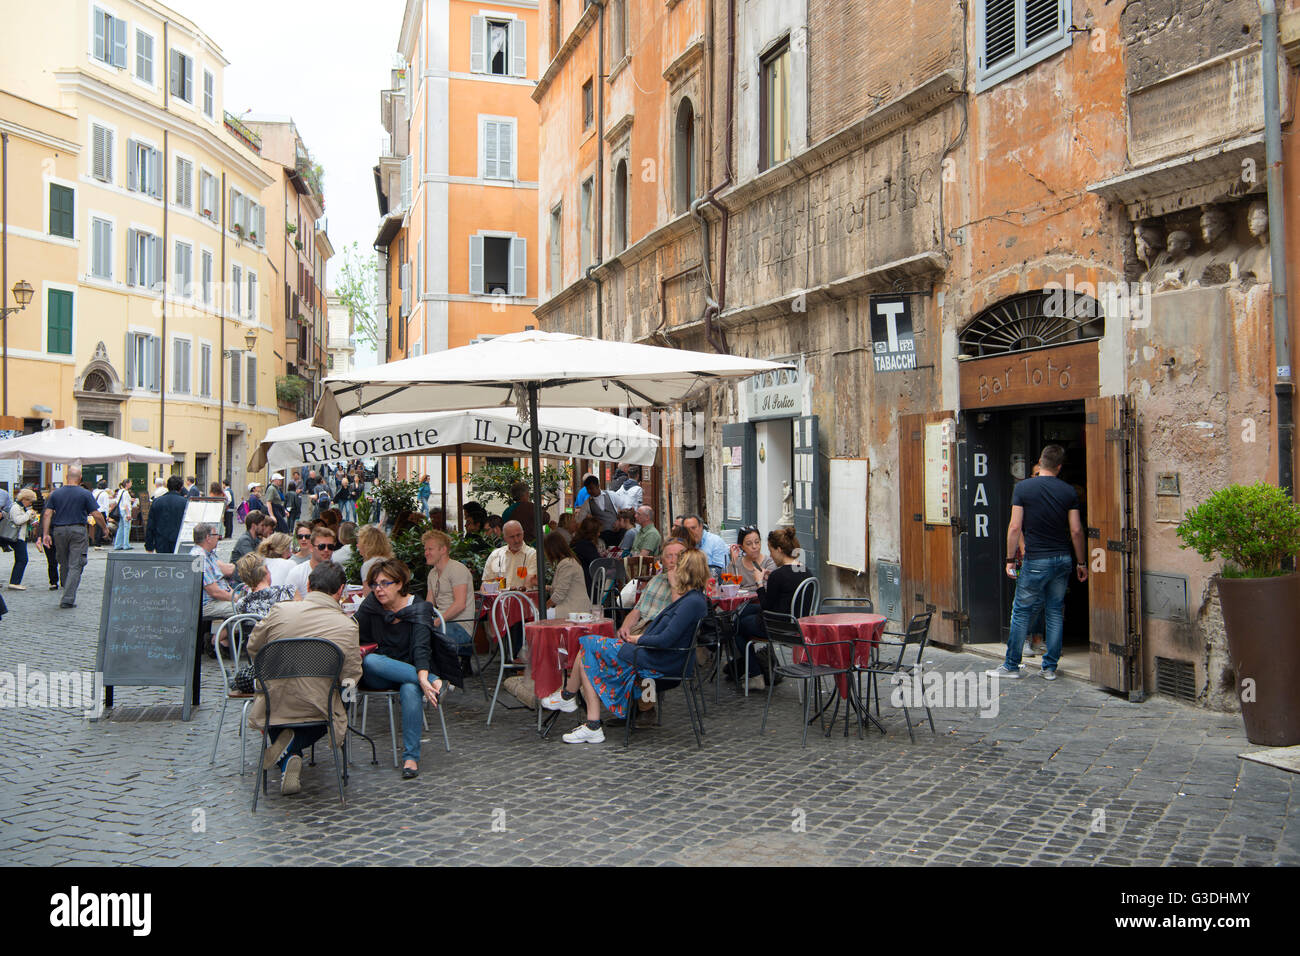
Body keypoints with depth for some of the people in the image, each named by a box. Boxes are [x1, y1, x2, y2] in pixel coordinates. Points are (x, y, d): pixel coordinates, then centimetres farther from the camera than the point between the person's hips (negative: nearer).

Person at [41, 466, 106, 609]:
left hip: (59, 531, 4)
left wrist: (45, 534, 1)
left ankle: (68, 596, 26)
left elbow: (47, 514, 0)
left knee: (64, 565, 16)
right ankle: (68, 599, -10)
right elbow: (97, 515, -6)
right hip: (78, 530, -3)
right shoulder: (85, 494, -4)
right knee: (75, 566, -3)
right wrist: (105, 528, 9)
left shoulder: (56, 493, 5)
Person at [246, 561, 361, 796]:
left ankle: (288, 762, 8)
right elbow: (352, 675, -4)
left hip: (274, 705, 2)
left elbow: (253, 647, 8)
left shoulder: (279, 610, -8)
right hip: (318, 710, -2)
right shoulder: (348, 626, -12)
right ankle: (294, 744, 3)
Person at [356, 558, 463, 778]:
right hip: (376, 676, 2)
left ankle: (411, 757, -31)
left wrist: (422, 677, -43)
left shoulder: (418, 608, -10)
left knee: (410, 688, -36)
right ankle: (435, 681, -35)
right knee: (371, 661, -32)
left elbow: (421, 647, -24)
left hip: (408, 672, -2)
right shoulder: (371, 605, -1)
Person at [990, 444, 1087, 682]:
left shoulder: (1023, 488, -5)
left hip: (1036, 561, -3)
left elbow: (1015, 527, -8)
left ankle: (1011, 666, 11)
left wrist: (1010, 559, -1)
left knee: (1022, 613, 5)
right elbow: (1076, 531, 1)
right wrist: (1081, 563, 11)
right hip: (1063, 559, 3)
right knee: (1055, 613, 10)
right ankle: (1050, 667, 14)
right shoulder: (1069, 491, 2)